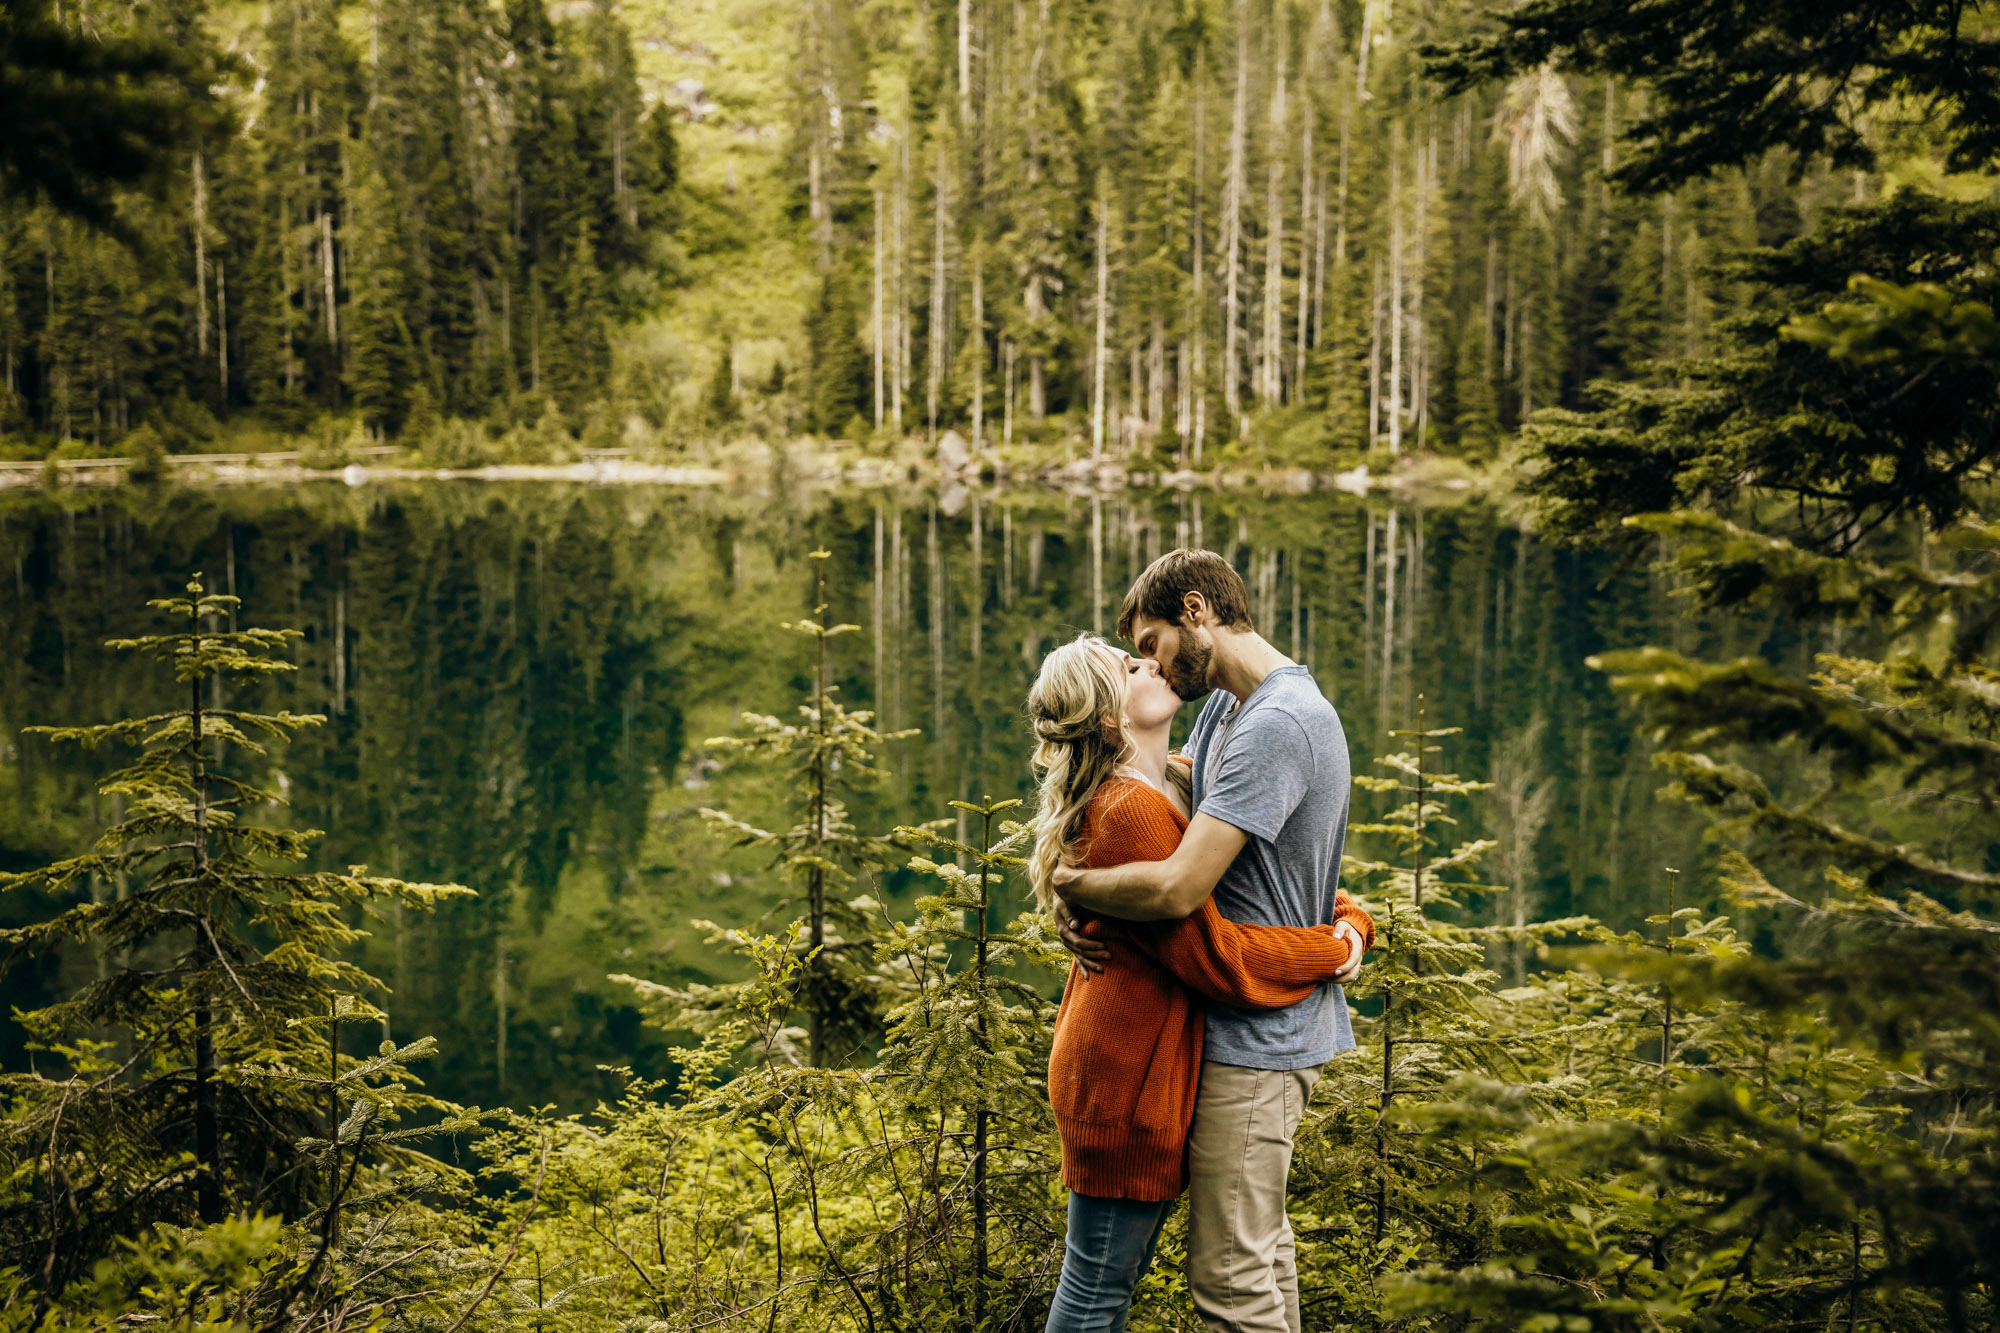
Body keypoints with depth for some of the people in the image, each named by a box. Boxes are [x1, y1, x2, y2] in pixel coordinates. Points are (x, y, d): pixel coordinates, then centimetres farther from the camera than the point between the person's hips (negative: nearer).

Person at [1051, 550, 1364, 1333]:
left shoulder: (1279, 725, -24)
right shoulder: (1225, 707, 11)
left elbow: (1175, 889, -30)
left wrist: (1069, 885, -12)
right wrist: (1081, 910, -4)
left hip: (1256, 1034, -10)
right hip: (1258, 1027, 10)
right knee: (1258, 1244, 22)